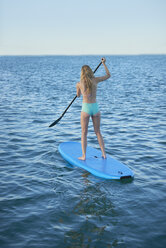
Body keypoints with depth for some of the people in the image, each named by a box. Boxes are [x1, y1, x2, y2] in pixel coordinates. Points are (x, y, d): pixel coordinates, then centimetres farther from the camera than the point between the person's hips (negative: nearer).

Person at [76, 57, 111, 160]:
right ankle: (104, 154, 17)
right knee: (98, 132, 15)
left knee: (84, 133, 7)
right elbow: (108, 75, 16)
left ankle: (84, 156, 7)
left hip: (85, 109, -2)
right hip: (95, 108, 2)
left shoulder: (79, 84, -2)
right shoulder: (95, 80, -1)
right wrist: (104, 64, 24)